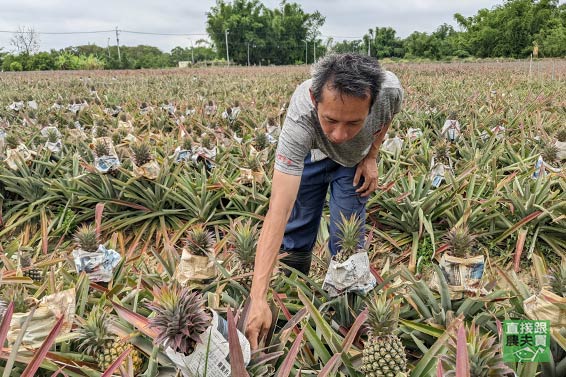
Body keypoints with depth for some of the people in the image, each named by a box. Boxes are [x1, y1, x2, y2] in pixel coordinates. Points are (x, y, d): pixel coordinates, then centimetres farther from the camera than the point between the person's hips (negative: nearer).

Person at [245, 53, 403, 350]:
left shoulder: (390, 91, -37)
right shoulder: (301, 117, -46)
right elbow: (278, 210, -50)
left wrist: (371, 156, -17)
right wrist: (257, 298, -55)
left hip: (354, 160, 2)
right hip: (309, 156, -1)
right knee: (295, 237, 5)